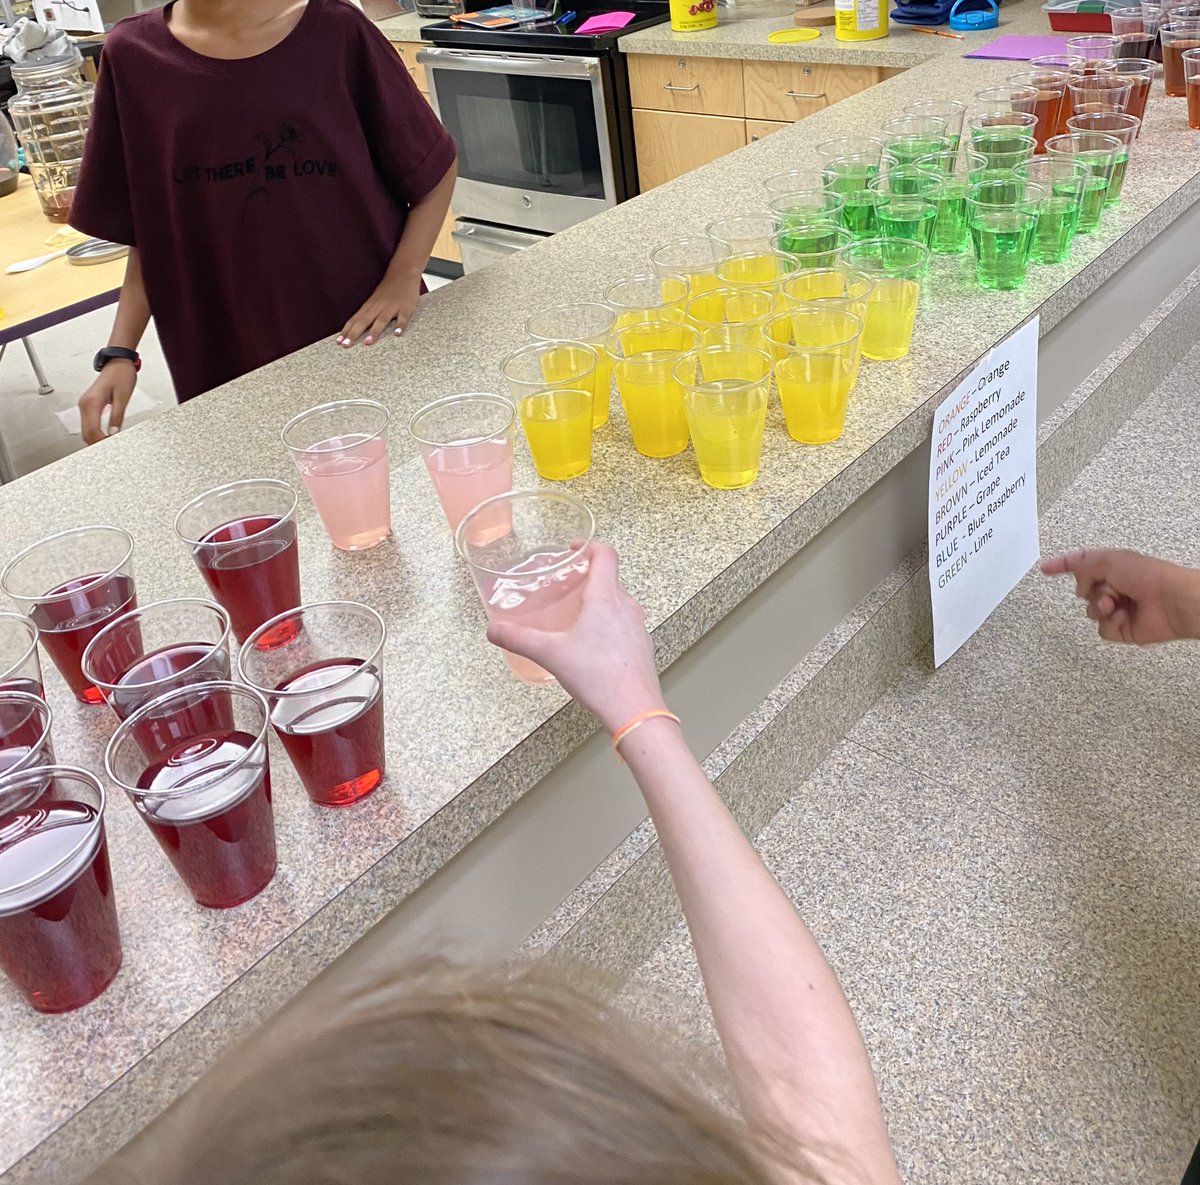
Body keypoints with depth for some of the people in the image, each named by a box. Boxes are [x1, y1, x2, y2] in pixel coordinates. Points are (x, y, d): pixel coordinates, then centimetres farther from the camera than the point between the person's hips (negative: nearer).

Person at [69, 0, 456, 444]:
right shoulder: (133, 56, -1)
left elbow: (433, 166, 1)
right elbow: (149, 233, 4)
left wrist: (403, 279, -12)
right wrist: (120, 353, -4)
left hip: (369, 338, -1)